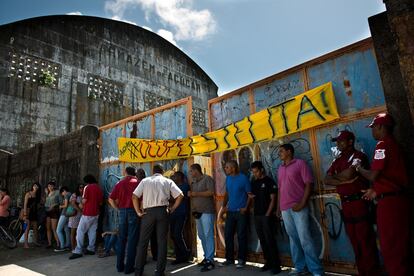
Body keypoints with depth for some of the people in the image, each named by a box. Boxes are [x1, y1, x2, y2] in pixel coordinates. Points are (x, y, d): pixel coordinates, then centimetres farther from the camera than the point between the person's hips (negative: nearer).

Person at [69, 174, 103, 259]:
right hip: (96, 213, 6)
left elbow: (84, 201, -12)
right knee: (92, 231, 12)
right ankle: (91, 249, 16)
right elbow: (100, 202, 8)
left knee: (80, 231, 0)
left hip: (87, 213, -6)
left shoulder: (87, 187, -7)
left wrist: (82, 203, 9)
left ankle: (78, 251, -2)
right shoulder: (99, 188, 7)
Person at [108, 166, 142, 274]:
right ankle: (129, 267, 6)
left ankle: (120, 265, 20)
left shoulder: (120, 183, 8)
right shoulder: (138, 182, -2)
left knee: (121, 239, 14)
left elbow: (111, 199, 4)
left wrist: (118, 208, 10)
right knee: (132, 240, 3)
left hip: (122, 211, 4)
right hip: (134, 211, -3)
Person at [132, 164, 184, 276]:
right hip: (162, 211, 0)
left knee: (143, 241, 11)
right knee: (162, 241, 7)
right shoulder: (168, 181, 8)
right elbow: (180, 195, -1)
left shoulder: (145, 181, 9)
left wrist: (138, 212, 5)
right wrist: (172, 209, 4)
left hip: (148, 212, 0)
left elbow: (134, 196, 1)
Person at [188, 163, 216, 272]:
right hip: (197, 212, 8)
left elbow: (211, 192, -17)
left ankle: (210, 260, -3)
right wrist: (190, 195, 6)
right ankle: (206, 257, 20)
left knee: (208, 235, -7)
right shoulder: (193, 182, 17)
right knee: (202, 236, 10)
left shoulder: (207, 178, -6)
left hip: (207, 211, -8)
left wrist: (197, 193, -14)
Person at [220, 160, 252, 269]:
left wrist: (246, 208, -15)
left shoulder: (243, 178, -11)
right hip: (230, 211, 6)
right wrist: (224, 205, 6)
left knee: (241, 236, 2)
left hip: (241, 211, -6)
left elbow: (250, 194, -8)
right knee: (227, 235, 9)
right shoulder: (228, 178, 7)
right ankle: (229, 258, 22)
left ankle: (241, 259, 16)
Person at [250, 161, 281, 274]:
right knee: (262, 240, 10)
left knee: (270, 240, -5)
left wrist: (268, 214, -13)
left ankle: (276, 264, 5)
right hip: (257, 215, 6)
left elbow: (273, 199, -9)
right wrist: (250, 196, -2)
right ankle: (268, 262, 21)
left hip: (267, 215, -6)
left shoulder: (269, 181, -6)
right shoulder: (254, 183, 12)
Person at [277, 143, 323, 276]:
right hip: (285, 209, 6)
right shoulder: (280, 168, 16)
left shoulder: (300, 163, -2)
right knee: (293, 239, 11)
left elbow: (309, 184, -7)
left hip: (298, 208, -6)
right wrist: (278, 206, 16)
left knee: (305, 239, -6)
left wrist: (302, 203, -14)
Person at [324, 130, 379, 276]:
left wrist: (335, 176, -2)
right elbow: (326, 180, 4)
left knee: (365, 239, -1)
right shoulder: (337, 160, 15)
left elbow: (349, 173, -21)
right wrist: (343, 180, -12)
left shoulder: (359, 155, -5)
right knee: (354, 241, 12)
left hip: (359, 202, -7)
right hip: (345, 204, 7)